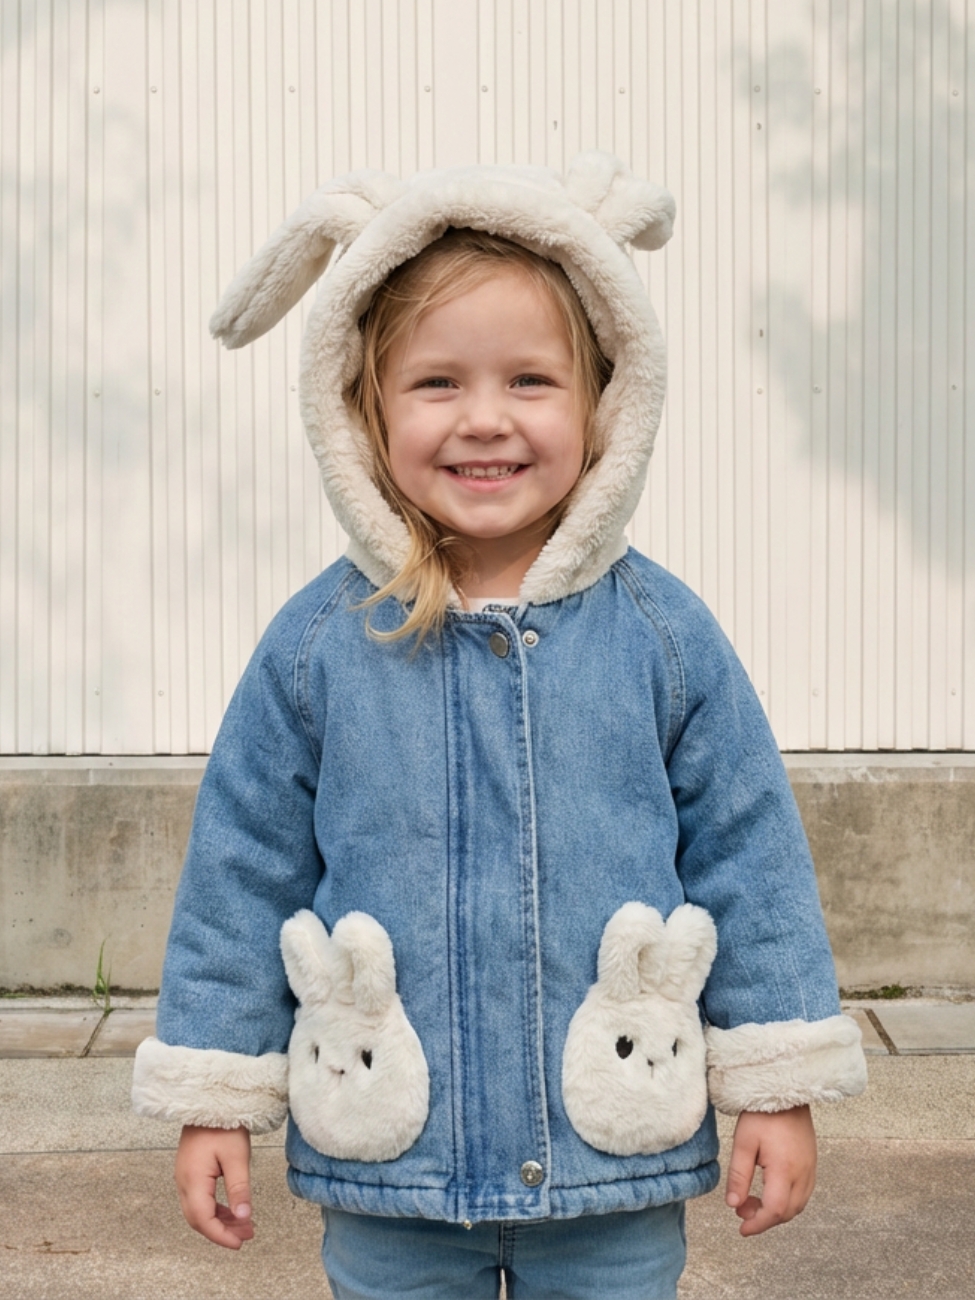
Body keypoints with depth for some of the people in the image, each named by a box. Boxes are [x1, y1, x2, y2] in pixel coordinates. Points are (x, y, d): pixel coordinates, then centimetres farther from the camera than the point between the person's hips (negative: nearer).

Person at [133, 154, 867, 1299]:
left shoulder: (663, 633, -6)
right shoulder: (318, 643, -6)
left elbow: (747, 854, -1)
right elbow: (243, 868, 1)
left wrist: (778, 1087, 1)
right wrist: (215, 1096, 2)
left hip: (616, 1164, 0)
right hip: (386, 1169, 0)